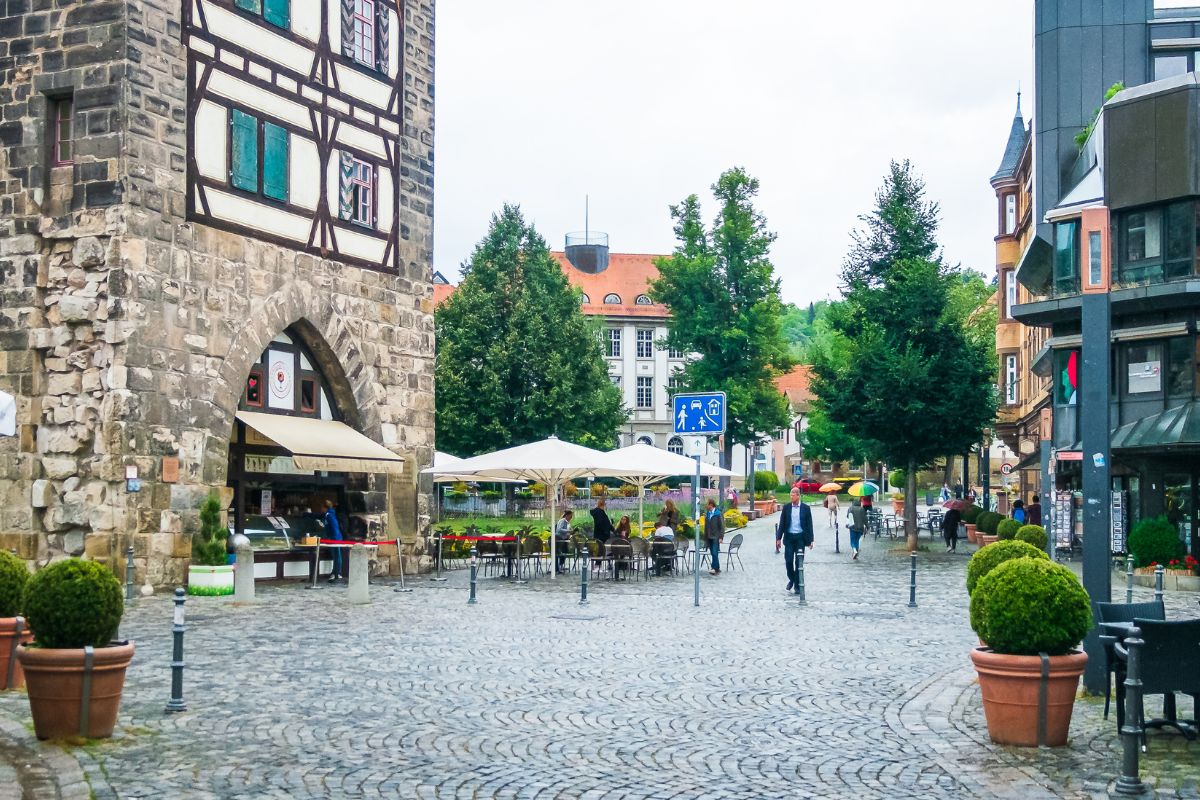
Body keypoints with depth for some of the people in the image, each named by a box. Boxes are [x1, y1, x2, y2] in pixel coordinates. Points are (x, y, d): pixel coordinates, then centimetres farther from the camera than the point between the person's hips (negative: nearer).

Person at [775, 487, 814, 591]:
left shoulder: (805, 508, 0)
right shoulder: (786, 507, 4)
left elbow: (809, 524, 1)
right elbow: (782, 523, 6)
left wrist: (810, 540, -3)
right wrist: (778, 538, 1)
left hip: (800, 537, -1)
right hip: (789, 537, 1)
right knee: (788, 560, -4)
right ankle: (791, 579, 20)